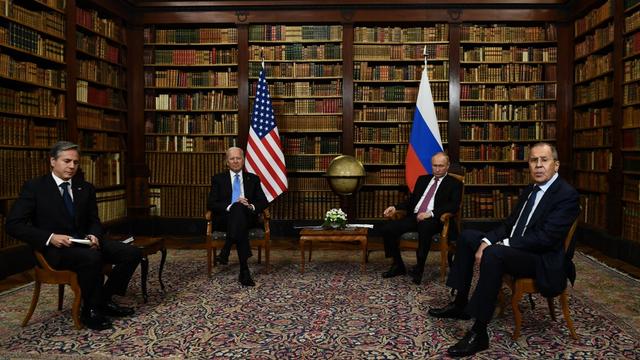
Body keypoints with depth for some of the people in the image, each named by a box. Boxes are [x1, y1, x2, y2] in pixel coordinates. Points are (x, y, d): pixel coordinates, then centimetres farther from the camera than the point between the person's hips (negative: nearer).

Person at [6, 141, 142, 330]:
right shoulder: (34, 187, -3)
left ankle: (104, 300, 3)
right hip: (55, 248, -6)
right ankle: (90, 311, -14)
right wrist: (50, 237, -21)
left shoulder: (86, 188, 11)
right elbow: (13, 224, -8)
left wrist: (93, 236, -9)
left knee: (132, 253, -12)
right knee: (92, 257, -36)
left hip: (84, 243, 6)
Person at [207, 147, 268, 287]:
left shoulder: (253, 179, 16)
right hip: (225, 219, -2)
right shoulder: (218, 179, 11)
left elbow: (263, 202, 8)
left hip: (247, 217, 2)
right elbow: (211, 204, 0)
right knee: (237, 208, -38)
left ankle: (225, 252, -35)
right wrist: (231, 205, -17)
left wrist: (251, 206, -15)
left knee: (240, 209, -35)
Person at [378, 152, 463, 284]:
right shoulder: (422, 179, 24)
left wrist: (431, 213, -21)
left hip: (433, 220, -5)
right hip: (414, 216, 5)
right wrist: (395, 208, 6)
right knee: (387, 228, -17)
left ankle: (419, 268, -26)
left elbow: (454, 205, -7)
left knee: (424, 227, -41)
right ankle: (398, 265, 0)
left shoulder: (454, 183, 8)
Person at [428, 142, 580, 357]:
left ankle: (479, 333, -29)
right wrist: (487, 240, -5)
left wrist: (498, 245, -23)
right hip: (514, 247, 10)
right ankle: (460, 304, 12)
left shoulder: (567, 194, -15)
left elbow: (544, 237, -24)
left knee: (493, 254, -36)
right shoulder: (529, 190, 14)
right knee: (467, 236, 11)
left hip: (543, 260, -10)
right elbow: (510, 223, 14)